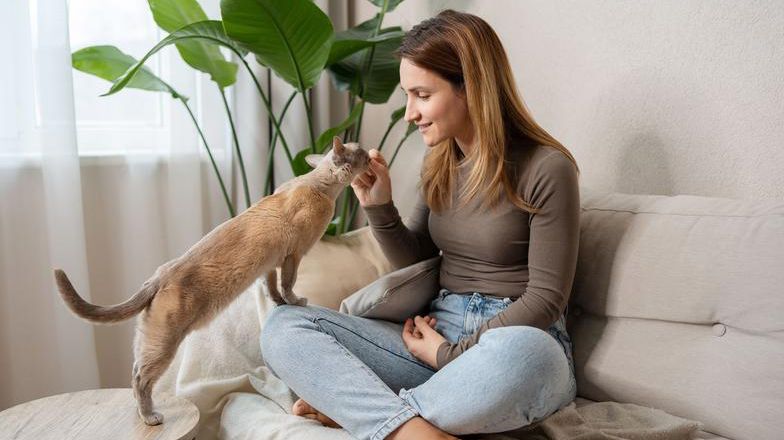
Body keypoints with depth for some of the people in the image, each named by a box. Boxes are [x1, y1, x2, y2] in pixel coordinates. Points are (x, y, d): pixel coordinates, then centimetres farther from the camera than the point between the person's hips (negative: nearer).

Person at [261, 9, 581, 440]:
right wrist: (379, 208, -2)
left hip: (518, 341, -5)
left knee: (519, 353, -43)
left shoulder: (546, 168, -10)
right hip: (437, 331, 5)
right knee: (283, 326, -14)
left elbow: (545, 299, -9)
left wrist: (452, 353, -10)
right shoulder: (438, 162, 9)